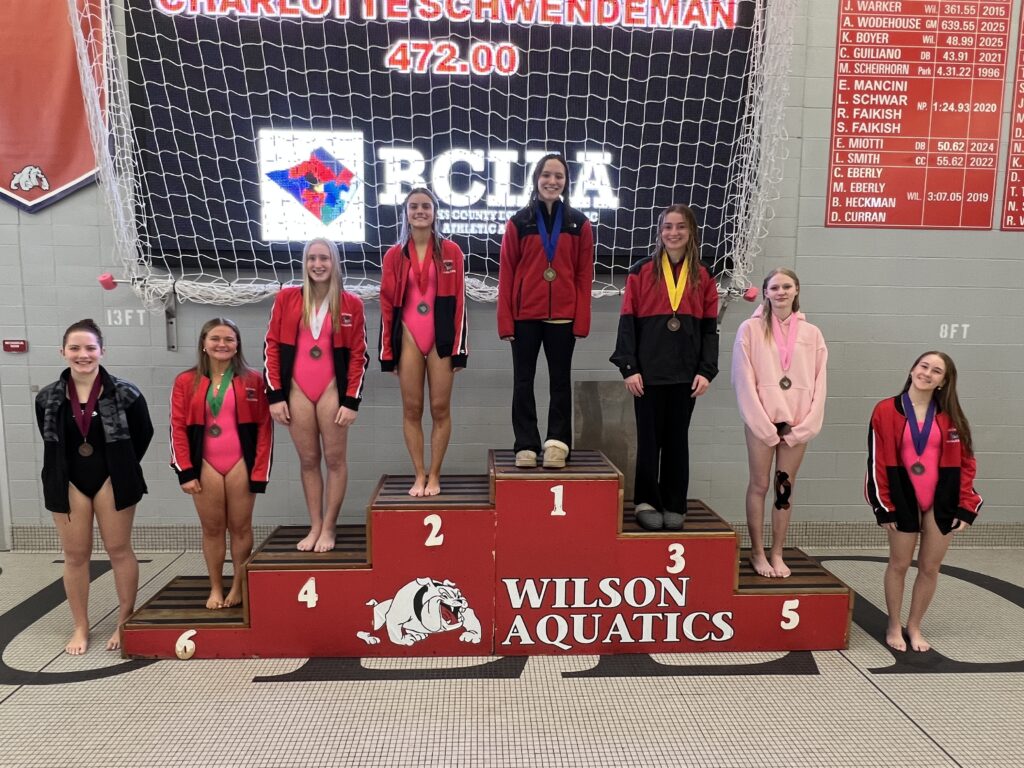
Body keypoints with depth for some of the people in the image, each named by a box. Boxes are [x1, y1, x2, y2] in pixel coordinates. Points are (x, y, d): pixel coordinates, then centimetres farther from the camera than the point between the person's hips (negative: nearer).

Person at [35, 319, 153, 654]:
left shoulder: (125, 393, -11)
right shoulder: (48, 398, -3)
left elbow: (144, 433, 1)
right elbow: (51, 441, 10)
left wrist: (123, 468, 1)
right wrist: (66, 471, 6)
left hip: (111, 480, -2)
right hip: (68, 482, 2)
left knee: (119, 550, 6)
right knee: (75, 555, 10)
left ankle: (126, 623, 19)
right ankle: (80, 628, 23)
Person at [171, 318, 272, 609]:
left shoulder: (253, 380, -2)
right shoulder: (186, 382, 2)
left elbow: (264, 428, -2)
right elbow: (178, 428, 2)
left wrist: (259, 472, -6)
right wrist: (185, 471, -5)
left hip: (240, 464, -1)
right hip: (205, 465, 1)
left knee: (241, 527, 8)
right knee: (212, 529, 10)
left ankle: (238, 586, 23)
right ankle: (215, 588, 24)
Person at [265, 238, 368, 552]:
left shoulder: (351, 304, 0)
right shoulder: (286, 299, 3)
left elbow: (359, 355, 0)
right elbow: (271, 346, 4)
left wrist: (351, 400, -5)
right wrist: (275, 395, -1)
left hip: (332, 390, -1)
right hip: (297, 391, 2)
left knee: (335, 459, 3)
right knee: (308, 461, 9)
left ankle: (329, 528, 15)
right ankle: (315, 526, 19)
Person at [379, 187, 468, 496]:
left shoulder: (451, 252, 2)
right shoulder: (394, 255, 6)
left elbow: (459, 302, 0)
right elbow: (387, 304, 6)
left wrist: (459, 348, -4)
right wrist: (387, 351, 2)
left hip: (441, 337, -1)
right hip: (408, 338, 1)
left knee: (440, 408, 2)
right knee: (411, 409, 4)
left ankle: (434, 475, 14)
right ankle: (419, 475, 14)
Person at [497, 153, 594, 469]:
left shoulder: (580, 224, 5)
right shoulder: (519, 222, 3)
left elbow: (584, 275, 3)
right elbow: (506, 274, 1)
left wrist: (582, 321, -5)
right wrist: (505, 320, -5)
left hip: (563, 316, 0)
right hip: (525, 315, 0)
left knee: (560, 379, 6)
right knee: (523, 381, 4)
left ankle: (557, 444, 14)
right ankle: (526, 445, 12)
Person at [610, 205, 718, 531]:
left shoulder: (703, 277, 8)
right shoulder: (641, 272, 1)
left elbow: (710, 328, 6)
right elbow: (628, 323, -2)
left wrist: (706, 370, -3)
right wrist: (629, 368, -10)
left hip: (686, 374, 2)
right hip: (648, 373, -2)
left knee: (677, 440, 9)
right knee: (649, 439, 5)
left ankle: (674, 505, 19)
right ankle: (646, 502, 17)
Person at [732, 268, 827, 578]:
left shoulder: (812, 334, 5)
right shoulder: (750, 329, -2)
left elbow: (819, 383, 4)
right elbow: (744, 380, -6)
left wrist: (804, 426, -6)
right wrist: (766, 425, -11)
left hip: (797, 424, 2)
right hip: (761, 421, -2)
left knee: (785, 488, 8)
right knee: (759, 485, 4)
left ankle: (777, 553, 18)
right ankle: (757, 552, 15)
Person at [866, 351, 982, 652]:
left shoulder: (951, 417, 0)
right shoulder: (886, 411, -7)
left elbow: (966, 462, 2)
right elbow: (877, 462, -7)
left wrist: (966, 505, -4)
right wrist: (884, 506, -9)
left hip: (941, 500, 2)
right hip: (903, 498, -2)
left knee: (930, 567, 11)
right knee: (899, 564, 10)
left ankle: (914, 627, 29)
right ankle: (894, 627, 28)